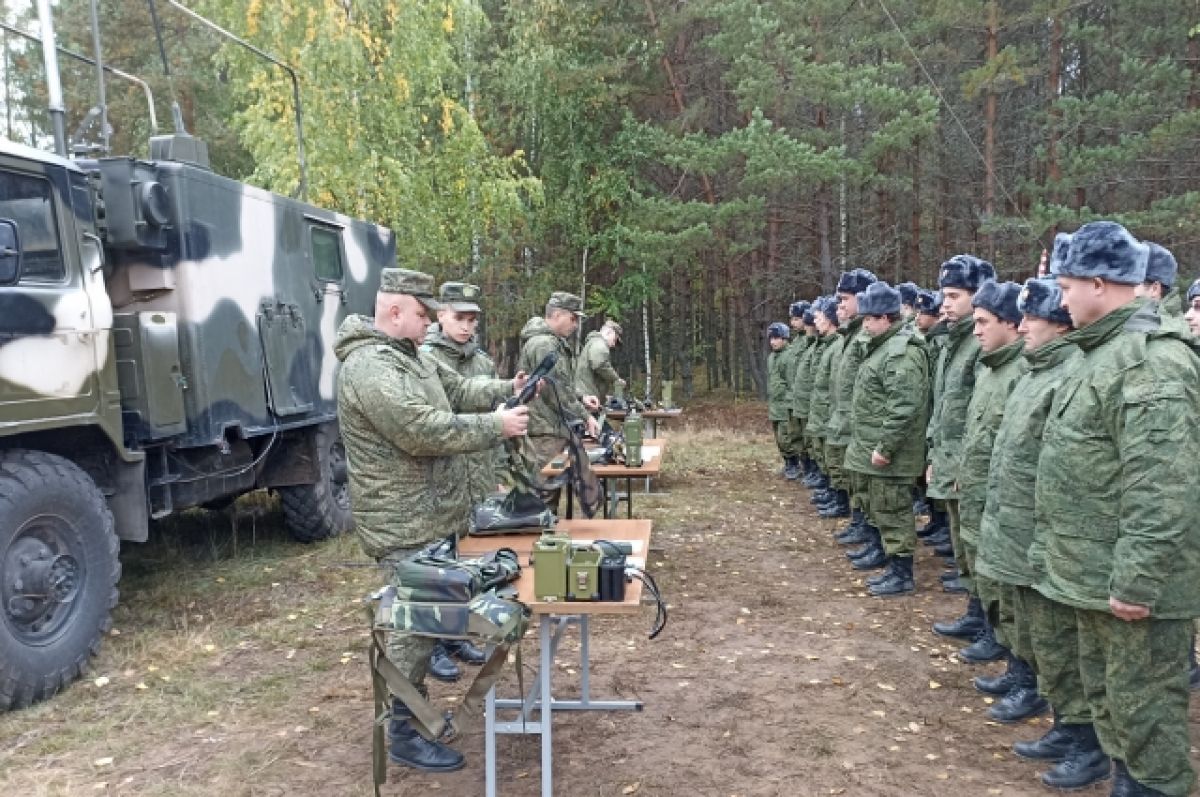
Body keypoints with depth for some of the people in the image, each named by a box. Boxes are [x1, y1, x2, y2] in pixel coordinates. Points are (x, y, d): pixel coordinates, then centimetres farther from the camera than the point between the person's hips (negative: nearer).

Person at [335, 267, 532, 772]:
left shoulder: (411, 356, 12)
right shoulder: (369, 367, -23)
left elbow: (458, 391, 16)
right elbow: (423, 430, -31)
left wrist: (506, 391, -1)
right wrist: (496, 426, -23)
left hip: (434, 515, 11)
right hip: (406, 525, -10)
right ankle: (405, 734, 11)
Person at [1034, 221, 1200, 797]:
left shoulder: (1149, 360, -21)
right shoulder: (1106, 351, 13)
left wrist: (1136, 578, -26)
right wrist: (1069, 557, 22)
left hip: (1131, 583, -10)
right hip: (1097, 575, 10)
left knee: (1142, 703, 4)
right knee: (1105, 693, 21)